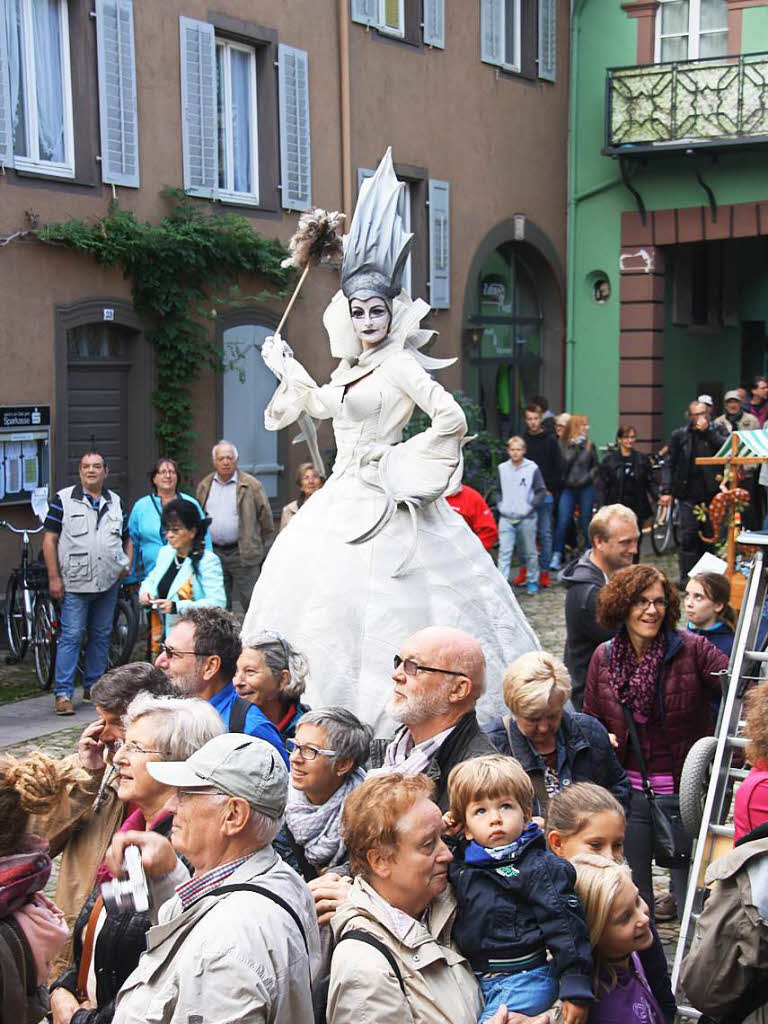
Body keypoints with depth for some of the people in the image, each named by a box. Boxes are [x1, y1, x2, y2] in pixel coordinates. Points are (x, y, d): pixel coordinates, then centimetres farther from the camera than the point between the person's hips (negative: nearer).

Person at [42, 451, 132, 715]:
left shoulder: (115, 502, 13)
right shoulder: (64, 500, -1)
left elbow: (126, 537, 23)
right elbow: (49, 539, -3)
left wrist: (127, 563, 4)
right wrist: (54, 577, -9)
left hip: (109, 582, 5)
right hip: (75, 583, -5)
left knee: (101, 634, 10)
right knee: (71, 636, -8)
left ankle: (93, 688, 21)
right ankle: (63, 694, -6)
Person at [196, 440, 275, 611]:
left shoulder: (251, 485, -2)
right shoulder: (204, 486, 11)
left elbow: (266, 520, 0)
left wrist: (264, 551, 0)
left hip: (243, 554, -4)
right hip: (213, 553, 4)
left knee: (249, 601, -5)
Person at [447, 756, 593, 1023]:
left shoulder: (541, 867, -8)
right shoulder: (459, 863, 10)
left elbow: (565, 928, -10)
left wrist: (576, 990, -15)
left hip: (524, 980, -7)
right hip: (476, 978, 7)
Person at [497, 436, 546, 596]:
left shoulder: (532, 468, -4)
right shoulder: (502, 468, 5)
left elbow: (541, 491, -2)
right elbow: (496, 490, 16)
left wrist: (530, 506, -11)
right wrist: (500, 505, 3)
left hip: (527, 518, -2)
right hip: (506, 519, 2)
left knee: (530, 552, 9)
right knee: (504, 551, -6)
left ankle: (532, 581, 23)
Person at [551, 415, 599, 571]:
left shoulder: (589, 446, 4)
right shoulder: (563, 445, -2)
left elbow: (596, 466, 13)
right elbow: (563, 463, -14)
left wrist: (589, 477, -4)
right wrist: (575, 447, -16)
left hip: (586, 489, 1)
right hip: (568, 488, -1)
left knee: (586, 522, 7)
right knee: (563, 522, -7)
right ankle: (557, 556, -2)